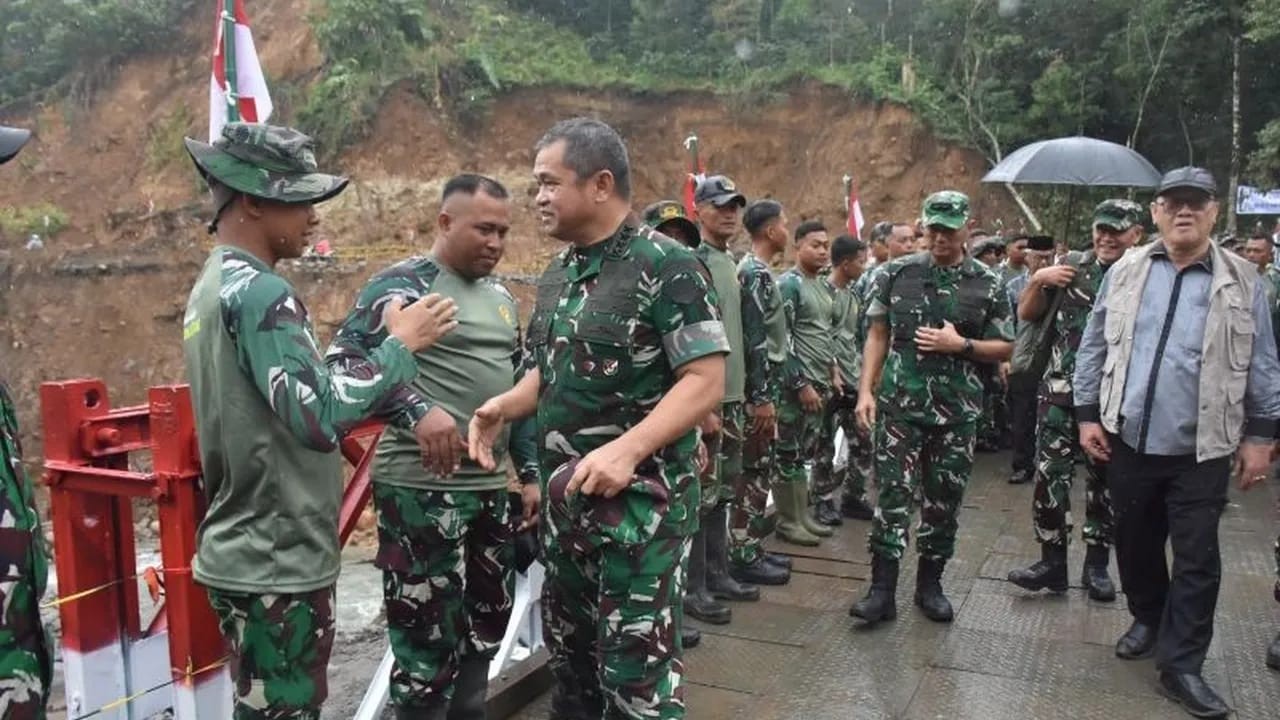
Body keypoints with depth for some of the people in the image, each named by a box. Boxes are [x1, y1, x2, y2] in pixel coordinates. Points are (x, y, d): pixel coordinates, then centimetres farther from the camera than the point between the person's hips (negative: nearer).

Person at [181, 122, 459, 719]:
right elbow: (319, 418, -28)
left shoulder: (213, 287, 13)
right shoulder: (259, 293, -19)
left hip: (244, 554, 10)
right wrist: (400, 345, -17)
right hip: (277, 565, -10)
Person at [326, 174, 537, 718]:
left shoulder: (501, 298, 15)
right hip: (421, 490, -8)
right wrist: (417, 410, -31)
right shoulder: (403, 284, -8)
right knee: (429, 638, 1)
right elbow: (345, 361, -19)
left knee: (486, 624, 18)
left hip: (490, 488, 8)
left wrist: (529, 473, 18)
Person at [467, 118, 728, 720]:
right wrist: (505, 406, -1)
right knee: (569, 655, 21)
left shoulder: (666, 266, -13)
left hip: (639, 498, -8)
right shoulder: (557, 274, 11)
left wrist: (628, 449, -30)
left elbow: (705, 381, -18)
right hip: (564, 499, 8)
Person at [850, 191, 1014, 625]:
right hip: (900, 405, -1)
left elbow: (1006, 349, 6)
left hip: (958, 411, 1)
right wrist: (866, 391, -2)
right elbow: (878, 335, 6)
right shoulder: (898, 273, 3)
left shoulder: (987, 285, 2)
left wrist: (960, 345, -11)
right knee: (894, 496, -3)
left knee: (944, 500, 9)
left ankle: (930, 584, 24)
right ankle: (883, 589, 2)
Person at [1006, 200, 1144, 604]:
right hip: (1061, 392, 1)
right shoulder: (1071, 266, 4)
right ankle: (1052, 561, 11)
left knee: (1105, 481, 9)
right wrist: (1038, 281, -8)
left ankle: (1097, 565, 22)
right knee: (1049, 476, 0)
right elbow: (1026, 315, 8)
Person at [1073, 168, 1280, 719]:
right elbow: (1093, 348, 5)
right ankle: (1148, 619, 39)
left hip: (1201, 450, -1)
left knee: (1197, 558, 2)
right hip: (1128, 441, 2)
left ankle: (1182, 664, 13)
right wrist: (1087, 414, 1)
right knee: (1134, 541, 15)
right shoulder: (1126, 272, 3)